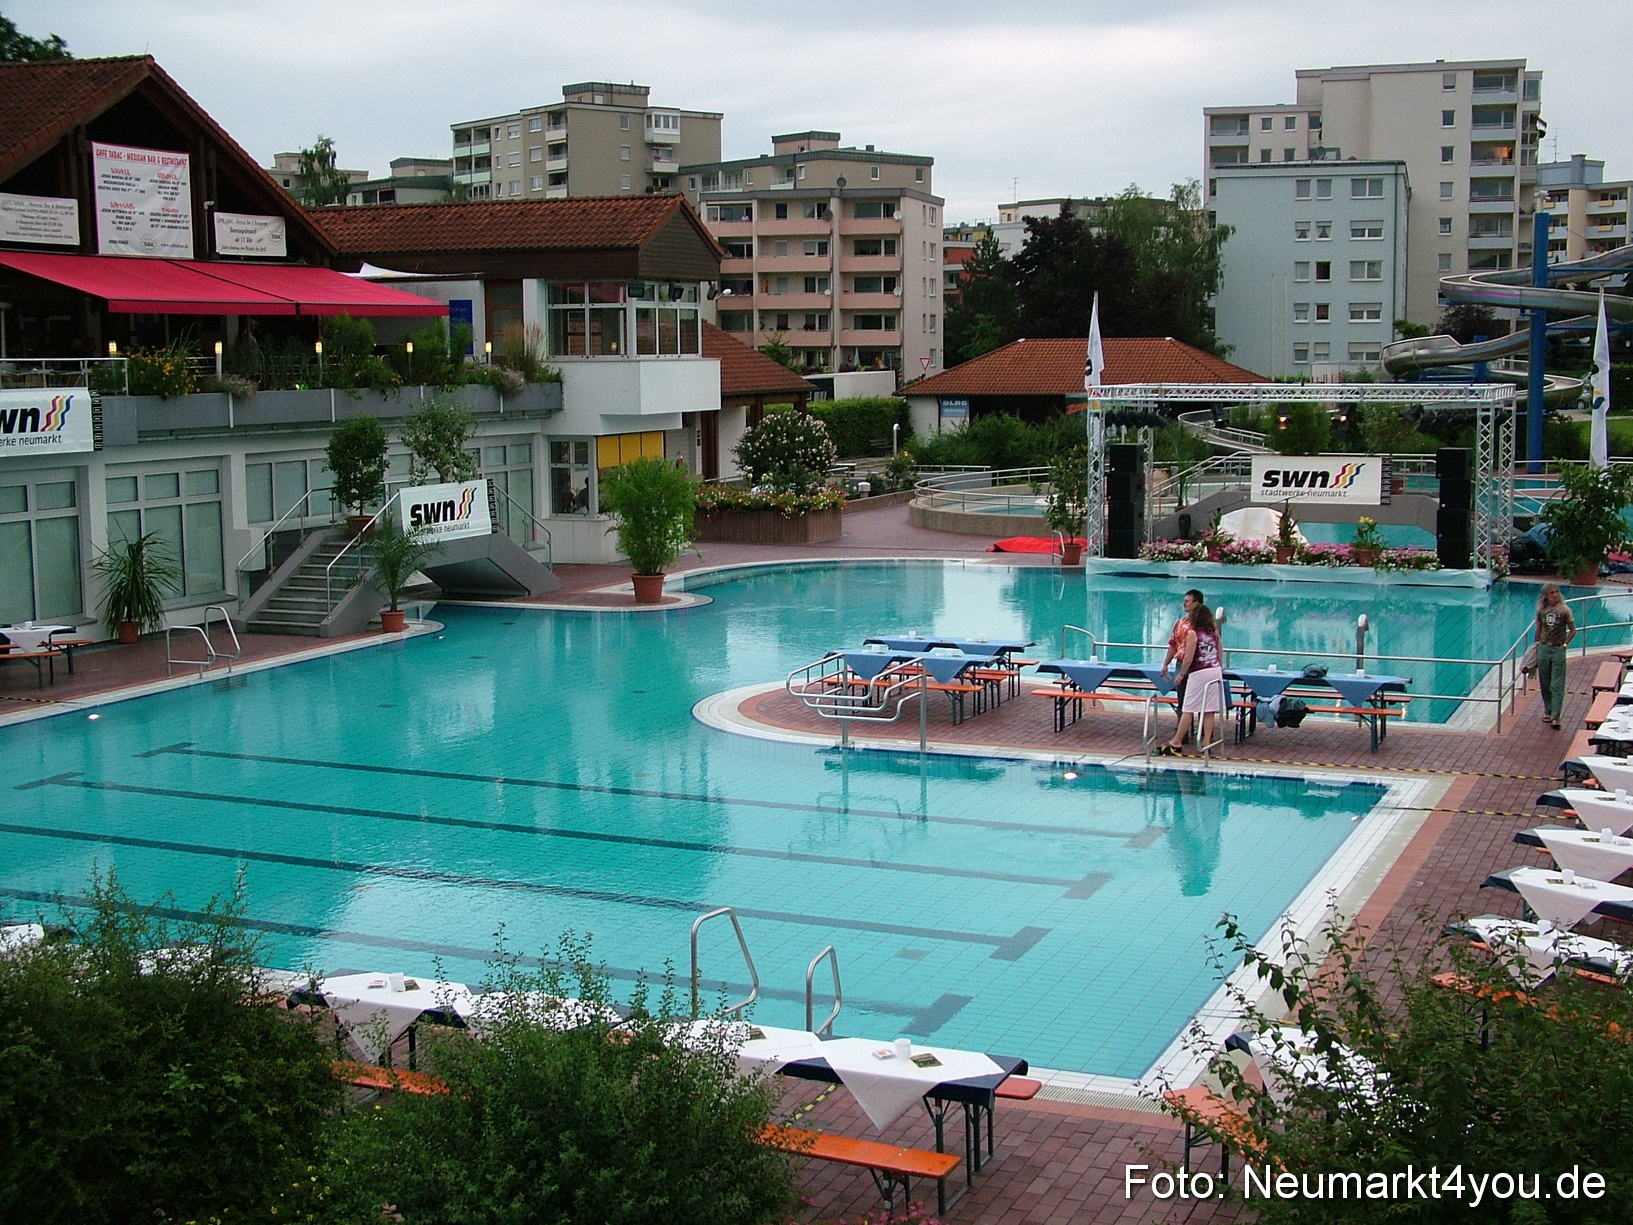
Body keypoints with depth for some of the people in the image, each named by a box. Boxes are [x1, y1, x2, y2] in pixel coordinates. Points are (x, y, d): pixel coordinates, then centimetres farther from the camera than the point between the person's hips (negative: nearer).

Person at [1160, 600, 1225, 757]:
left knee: (1188, 709, -3)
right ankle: (1207, 742, 5)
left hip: (1199, 673, -6)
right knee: (1209, 710, 6)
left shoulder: (1193, 633, -10)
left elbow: (1188, 659, -12)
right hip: (1215, 671, 6)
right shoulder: (1214, 632, 8)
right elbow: (1220, 656, 15)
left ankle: (1176, 742, 0)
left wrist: (1181, 674, 0)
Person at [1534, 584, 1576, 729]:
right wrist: (1537, 645, 13)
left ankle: (1555, 717, -10)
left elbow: (1573, 630, 0)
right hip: (1543, 648, 4)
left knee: (1557, 685, -6)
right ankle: (1548, 711, 27)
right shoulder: (1541, 610, 4)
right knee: (1544, 683, 11)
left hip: (1558, 650, -4)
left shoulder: (1564, 610, -7)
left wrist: (1564, 644, -7)